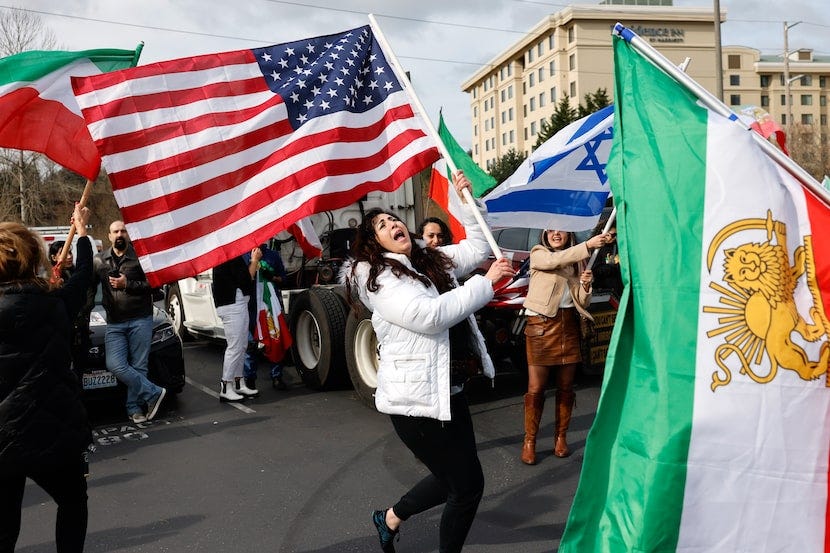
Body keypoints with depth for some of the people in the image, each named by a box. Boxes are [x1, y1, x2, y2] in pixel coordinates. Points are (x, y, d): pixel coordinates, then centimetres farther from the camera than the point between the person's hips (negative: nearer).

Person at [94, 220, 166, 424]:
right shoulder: (100, 260, 13)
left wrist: (127, 284, -13)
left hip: (140, 320, -3)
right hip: (114, 324, 3)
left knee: (138, 366, 0)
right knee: (115, 365, -11)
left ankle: (134, 407, 11)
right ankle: (153, 393, -1)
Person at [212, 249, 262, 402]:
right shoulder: (232, 255, -16)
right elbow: (246, 279, -18)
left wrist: (253, 260, 8)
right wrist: (255, 260, -8)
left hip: (238, 304, 11)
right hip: (232, 305, -11)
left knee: (242, 346, 14)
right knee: (234, 347, -7)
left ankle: (239, 384, 21)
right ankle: (225, 389, -1)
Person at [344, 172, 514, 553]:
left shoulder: (433, 260, 13)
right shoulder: (379, 278, -13)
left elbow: (477, 248, 22)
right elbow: (429, 315, -27)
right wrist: (487, 282, -22)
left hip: (448, 389, 9)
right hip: (417, 397, -9)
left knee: (454, 476, 21)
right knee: (468, 483, 0)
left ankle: (391, 518, 44)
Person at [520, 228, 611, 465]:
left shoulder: (575, 263, 15)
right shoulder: (538, 254, 2)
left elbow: (583, 303, 12)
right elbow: (556, 260, -22)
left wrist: (586, 285, -8)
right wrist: (588, 245, -30)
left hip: (569, 326, 4)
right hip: (542, 325, -4)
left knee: (566, 387, 9)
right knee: (536, 388, -3)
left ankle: (561, 438, 23)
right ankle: (529, 441, 9)